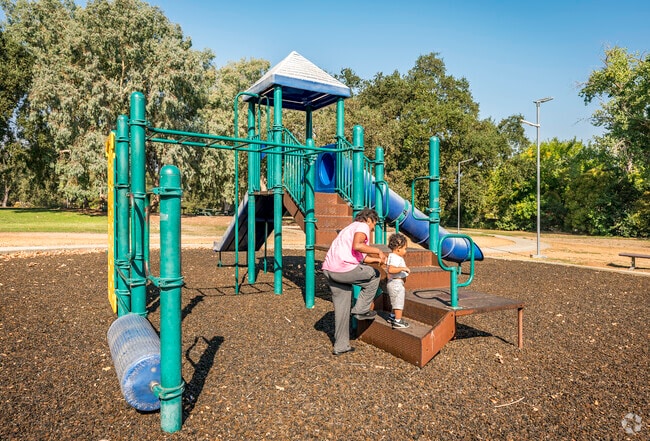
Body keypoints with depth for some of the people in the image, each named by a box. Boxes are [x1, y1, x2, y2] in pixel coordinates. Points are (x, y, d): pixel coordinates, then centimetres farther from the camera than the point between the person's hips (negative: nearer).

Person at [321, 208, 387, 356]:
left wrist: (377, 259, 36)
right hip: (344, 269, -9)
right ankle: (361, 310, 16)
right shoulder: (362, 226, 1)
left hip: (329, 270, 9)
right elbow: (357, 246, -20)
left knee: (341, 309, 17)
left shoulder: (351, 227, 30)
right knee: (374, 275, 16)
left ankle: (341, 345, 23)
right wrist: (378, 251, -9)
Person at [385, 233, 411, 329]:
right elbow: (390, 270, -37)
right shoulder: (394, 258, -23)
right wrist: (403, 268, -36)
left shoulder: (393, 256, 10)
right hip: (396, 283, -11)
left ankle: (393, 317, 38)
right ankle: (398, 321, 7)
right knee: (399, 302, -1)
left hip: (396, 283, 11)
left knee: (395, 302, 24)